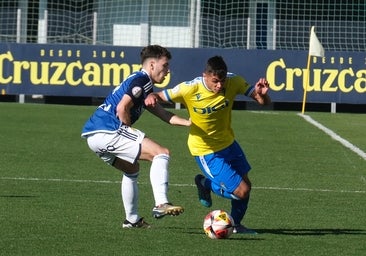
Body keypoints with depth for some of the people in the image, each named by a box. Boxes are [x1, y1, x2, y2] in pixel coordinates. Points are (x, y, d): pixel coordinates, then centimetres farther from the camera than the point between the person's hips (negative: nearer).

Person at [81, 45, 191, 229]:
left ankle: (132, 219, 32)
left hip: (92, 134, 10)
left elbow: (164, 115, 26)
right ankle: (161, 204, -24)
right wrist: (129, 132, -4)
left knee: (131, 169, 30)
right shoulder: (141, 80, -5)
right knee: (161, 153, -13)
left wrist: (189, 122, 15)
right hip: (107, 131, -10)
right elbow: (122, 108, -17)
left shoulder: (144, 84, 26)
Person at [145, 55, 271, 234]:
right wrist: (151, 98, -40)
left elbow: (264, 102, -12)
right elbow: (161, 96, -16)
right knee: (241, 191, -10)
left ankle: (235, 225, 37)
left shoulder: (233, 82, -17)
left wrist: (262, 94, -36)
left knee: (246, 184, 12)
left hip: (228, 143, 5)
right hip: (206, 150, -5)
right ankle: (206, 184, 18)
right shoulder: (189, 89, -26)